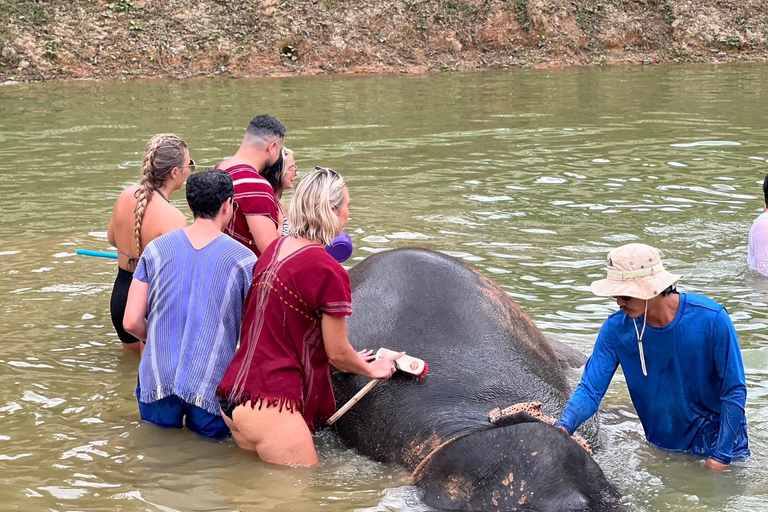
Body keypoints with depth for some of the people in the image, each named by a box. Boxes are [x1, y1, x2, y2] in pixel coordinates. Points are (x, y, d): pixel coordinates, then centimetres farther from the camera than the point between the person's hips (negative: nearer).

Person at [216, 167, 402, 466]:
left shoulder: (274, 248, 12)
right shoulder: (327, 270, -13)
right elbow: (337, 353, -3)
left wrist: (352, 361, 32)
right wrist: (372, 370, 19)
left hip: (231, 394, 9)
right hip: (269, 405, -9)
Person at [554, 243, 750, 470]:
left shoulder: (711, 319, -25)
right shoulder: (617, 328, -16)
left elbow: (735, 391, -17)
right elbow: (590, 389, -17)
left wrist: (721, 456, -18)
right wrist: (564, 426, -37)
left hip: (718, 440, -3)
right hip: (662, 444, 3)